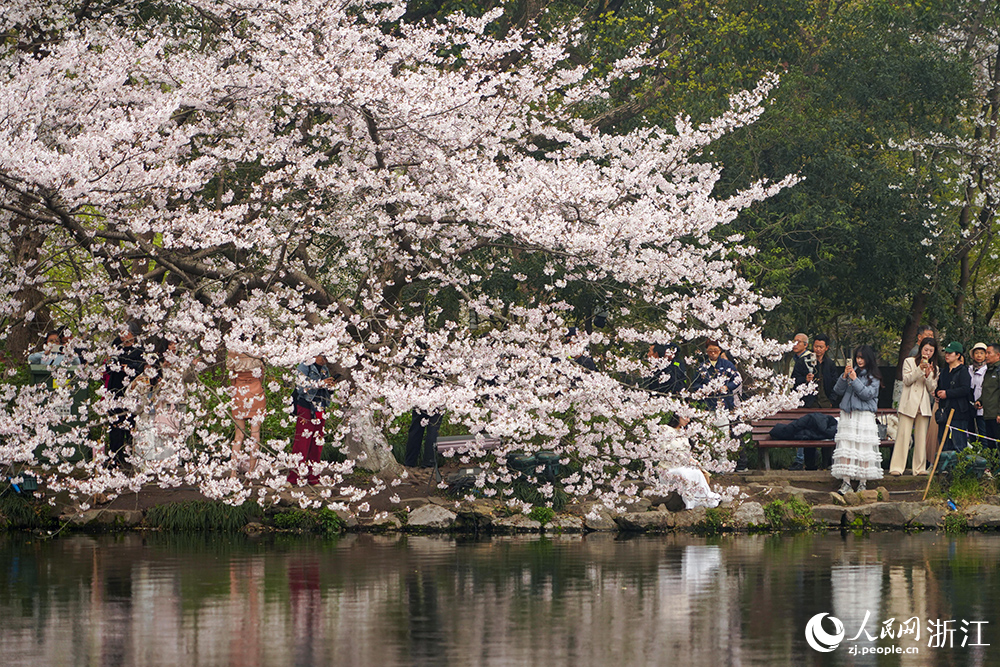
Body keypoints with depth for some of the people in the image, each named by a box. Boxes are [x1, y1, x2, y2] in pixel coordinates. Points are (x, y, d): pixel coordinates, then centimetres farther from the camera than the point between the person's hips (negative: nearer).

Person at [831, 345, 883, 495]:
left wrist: (854, 379, -11)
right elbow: (838, 391, 7)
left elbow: (867, 394, -9)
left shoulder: (873, 377, 3)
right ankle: (846, 482, -4)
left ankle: (863, 482, 1)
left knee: (863, 448, -5)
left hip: (864, 415, -3)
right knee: (846, 449, -3)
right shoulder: (851, 371, 12)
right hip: (847, 415, 3)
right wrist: (845, 376, -7)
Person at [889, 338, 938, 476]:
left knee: (921, 437, 1)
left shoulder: (935, 369, 16)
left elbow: (932, 389, 8)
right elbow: (906, 380, -4)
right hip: (909, 403, -3)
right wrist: (920, 369, -15)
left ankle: (920, 468, 5)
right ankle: (896, 468, -10)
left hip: (924, 406, 3)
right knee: (903, 434, -9)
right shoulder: (909, 362, 7)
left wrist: (928, 375, -10)